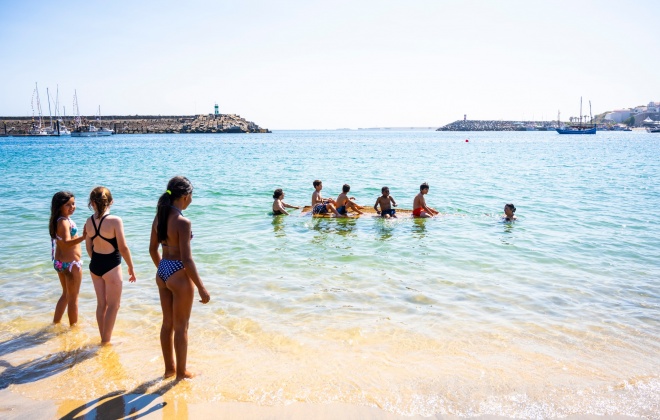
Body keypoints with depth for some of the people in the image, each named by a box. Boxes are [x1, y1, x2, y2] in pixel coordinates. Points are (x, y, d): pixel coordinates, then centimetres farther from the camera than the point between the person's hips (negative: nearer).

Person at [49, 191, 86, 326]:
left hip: (60, 262, 9)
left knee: (66, 294, 25)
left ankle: (56, 322, 35)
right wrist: (83, 237, -54)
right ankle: (74, 327, 17)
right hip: (71, 263, -9)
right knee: (73, 298, 5)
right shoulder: (64, 221, -23)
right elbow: (67, 243, -39)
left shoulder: (59, 220, 6)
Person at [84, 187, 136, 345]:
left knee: (101, 304, 18)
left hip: (95, 265, 6)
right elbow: (123, 248, -17)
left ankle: (104, 338, 30)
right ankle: (106, 340, 14)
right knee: (113, 305, 9)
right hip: (111, 266, -6)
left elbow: (89, 246, 9)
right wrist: (131, 267, -4)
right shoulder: (115, 221, -19)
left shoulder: (89, 222, -2)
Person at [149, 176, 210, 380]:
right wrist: (201, 288, -16)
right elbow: (186, 260, -22)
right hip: (179, 275, -8)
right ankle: (181, 372, 23)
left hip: (162, 273, 8)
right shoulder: (182, 222, -22)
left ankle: (169, 368, 34)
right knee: (181, 327, 8)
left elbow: (153, 249, 11)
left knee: (167, 323, 20)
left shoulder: (159, 217, 2)